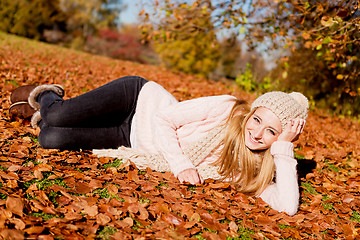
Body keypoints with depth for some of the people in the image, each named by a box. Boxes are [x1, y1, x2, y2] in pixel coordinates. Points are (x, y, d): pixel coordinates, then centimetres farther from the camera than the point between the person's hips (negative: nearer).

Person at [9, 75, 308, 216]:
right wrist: (181, 164, -30)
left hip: (132, 143, 2)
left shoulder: (246, 169, -13)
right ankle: (43, 95, 23)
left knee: (51, 139, -12)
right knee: (56, 118, -19)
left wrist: (284, 148, -28)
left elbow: (289, 206, -23)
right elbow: (163, 119, -17)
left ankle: (43, 108, 27)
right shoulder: (225, 107, -22)